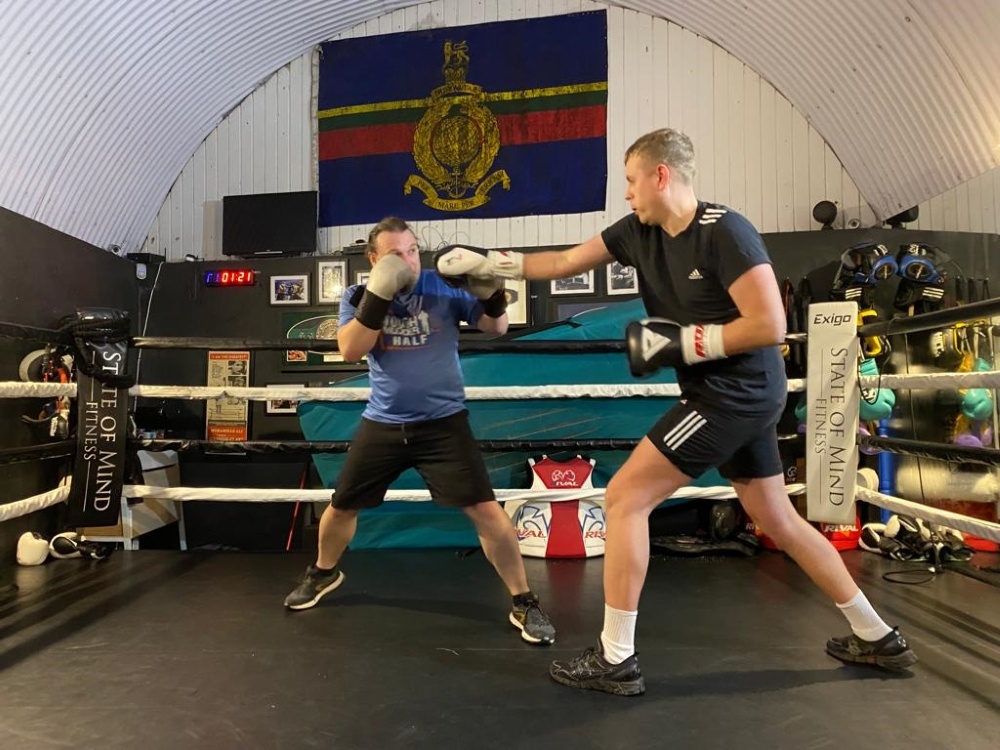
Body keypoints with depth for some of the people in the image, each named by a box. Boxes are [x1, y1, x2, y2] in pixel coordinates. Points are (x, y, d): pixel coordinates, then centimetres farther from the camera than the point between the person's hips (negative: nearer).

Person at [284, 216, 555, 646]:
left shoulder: (444, 286, -6)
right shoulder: (358, 297, -1)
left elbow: (496, 327, -7)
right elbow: (349, 351, -16)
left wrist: (491, 292, -27)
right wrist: (378, 296, -25)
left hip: (443, 422, -2)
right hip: (382, 424, 3)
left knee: (485, 510, -12)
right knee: (340, 507, 16)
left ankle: (523, 604, 5)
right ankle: (323, 573, 47)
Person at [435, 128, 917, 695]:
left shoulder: (724, 231, -19)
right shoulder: (639, 231, 5)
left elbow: (770, 326, -22)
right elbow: (564, 263, 10)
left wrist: (680, 342, -20)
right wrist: (483, 263, 8)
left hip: (737, 396, -9)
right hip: (734, 396, 9)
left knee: (625, 498, -7)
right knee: (778, 521, 18)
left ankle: (616, 661, 5)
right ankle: (878, 638, 35)